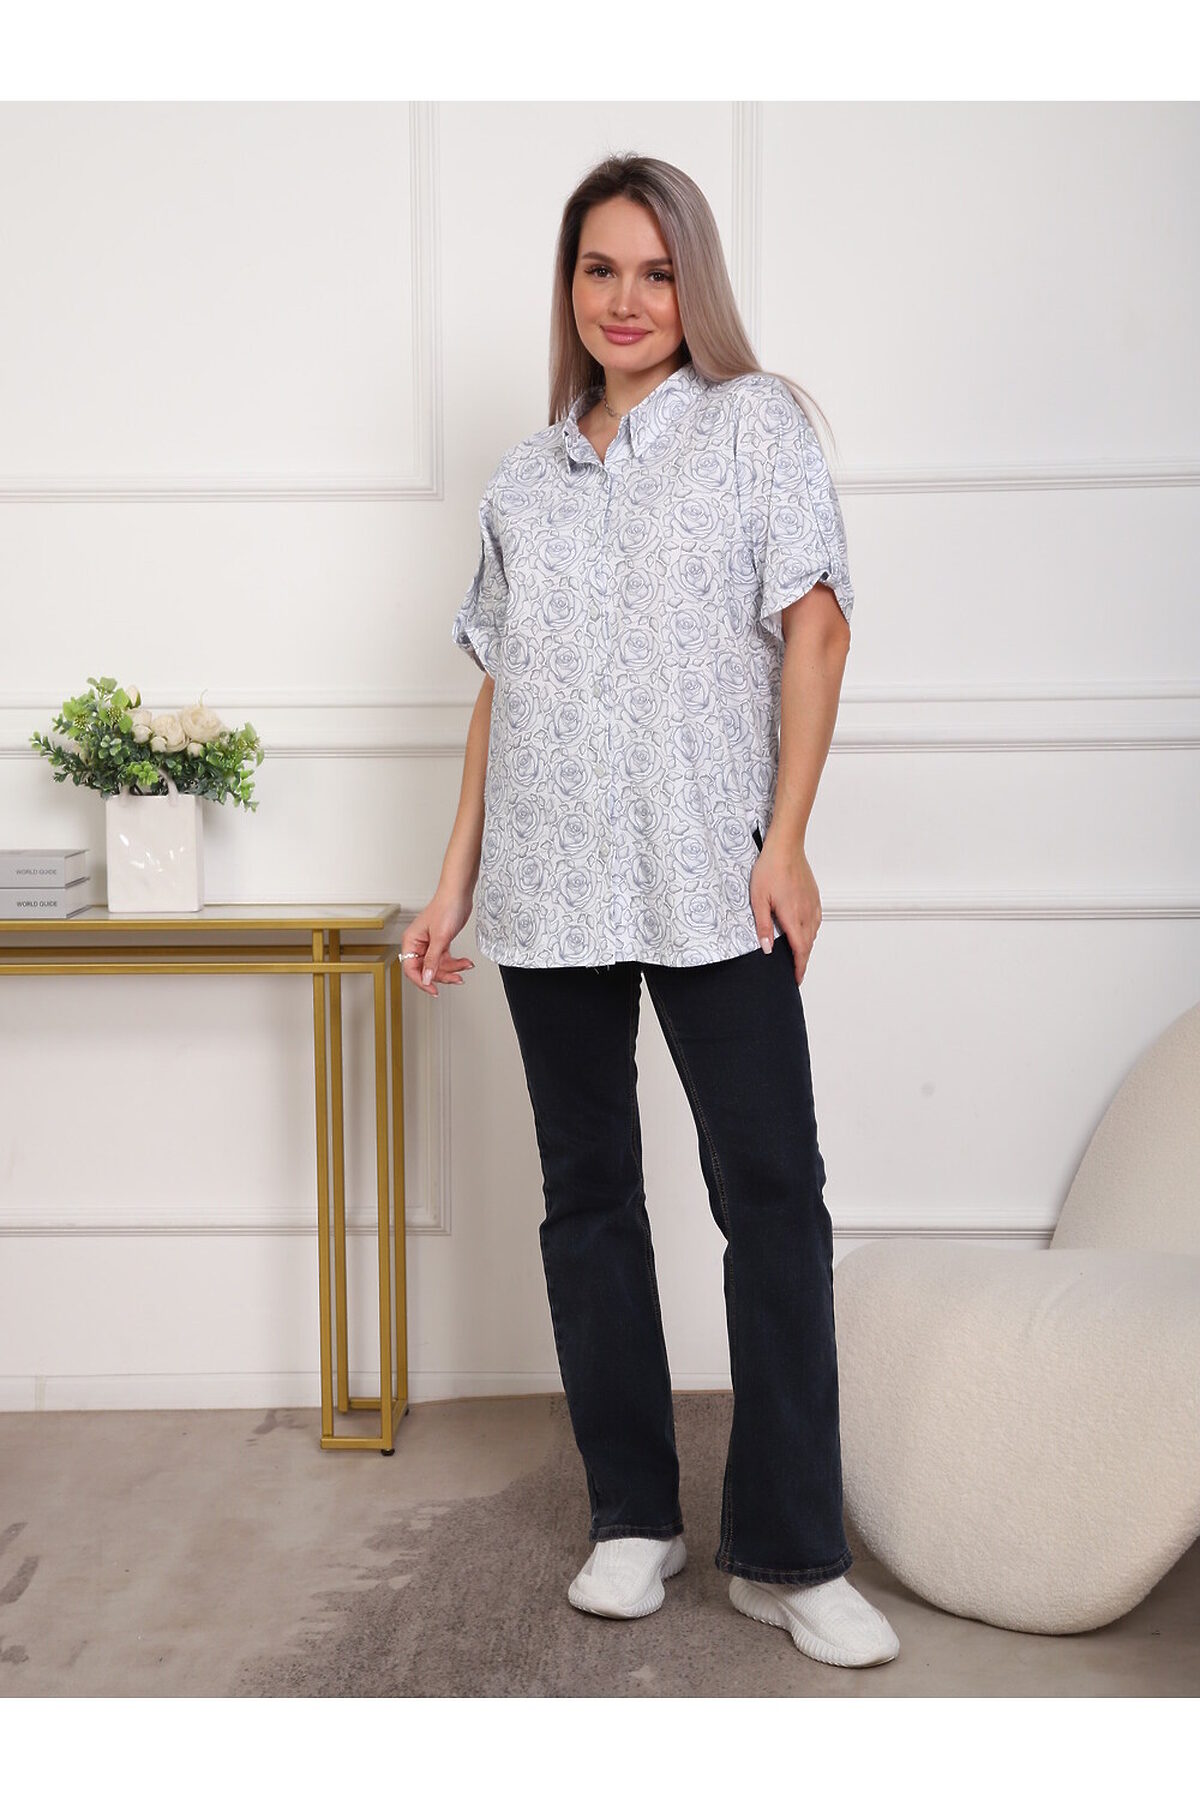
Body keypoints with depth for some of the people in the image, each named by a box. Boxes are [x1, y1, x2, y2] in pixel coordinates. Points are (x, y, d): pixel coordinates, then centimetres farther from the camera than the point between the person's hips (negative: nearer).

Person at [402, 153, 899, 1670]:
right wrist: (457, 878, 11)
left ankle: (789, 1556, 3)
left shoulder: (754, 422, 6)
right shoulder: (525, 478, 17)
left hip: (709, 880, -4)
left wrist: (784, 840, -11)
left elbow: (813, 626, -2)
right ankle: (633, 1518, 21)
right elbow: (498, 689, 16)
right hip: (549, 890, 4)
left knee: (772, 1195, -7)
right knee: (587, 1194, 8)